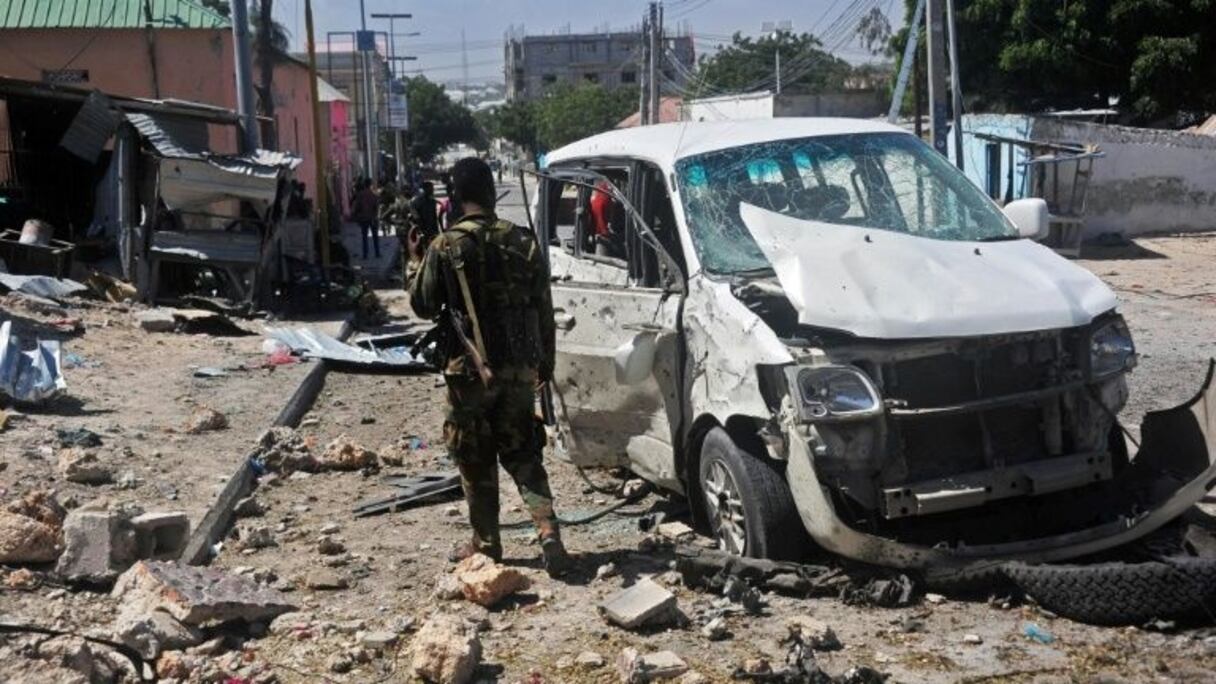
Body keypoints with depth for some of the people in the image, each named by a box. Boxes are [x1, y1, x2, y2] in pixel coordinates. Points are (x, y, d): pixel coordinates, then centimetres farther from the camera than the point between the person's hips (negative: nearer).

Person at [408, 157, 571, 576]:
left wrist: (417, 262, 15)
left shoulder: (445, 247, -10)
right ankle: (548, 531, -2)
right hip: (519, 369, 3)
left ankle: (486, 544, 18)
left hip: (469, 370, -3)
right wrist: (546, 362, 15)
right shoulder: (523, 242, 2)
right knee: (523, 454, 13)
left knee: (475, 462, 10)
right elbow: (544, 310, 5)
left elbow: (424, 306, 0)